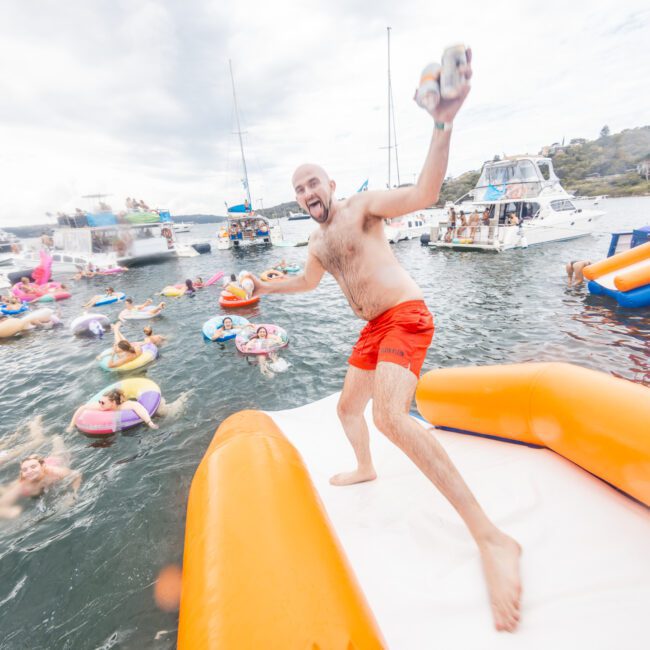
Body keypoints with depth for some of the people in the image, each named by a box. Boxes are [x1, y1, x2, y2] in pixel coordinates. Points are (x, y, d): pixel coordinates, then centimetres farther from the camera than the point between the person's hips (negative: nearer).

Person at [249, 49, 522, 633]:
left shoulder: (362, 206, -2)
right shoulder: (317, 242, 19)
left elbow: (423, 195, -18)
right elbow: (309, 281, 36)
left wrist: (444, 125, -29)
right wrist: (268, 287, 38)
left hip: (406, 317, -8)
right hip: (374, 328, 9)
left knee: (390, 416, -28)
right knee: (348, 407, 17)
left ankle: (492, 539, -18)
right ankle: (366, 469, 44)